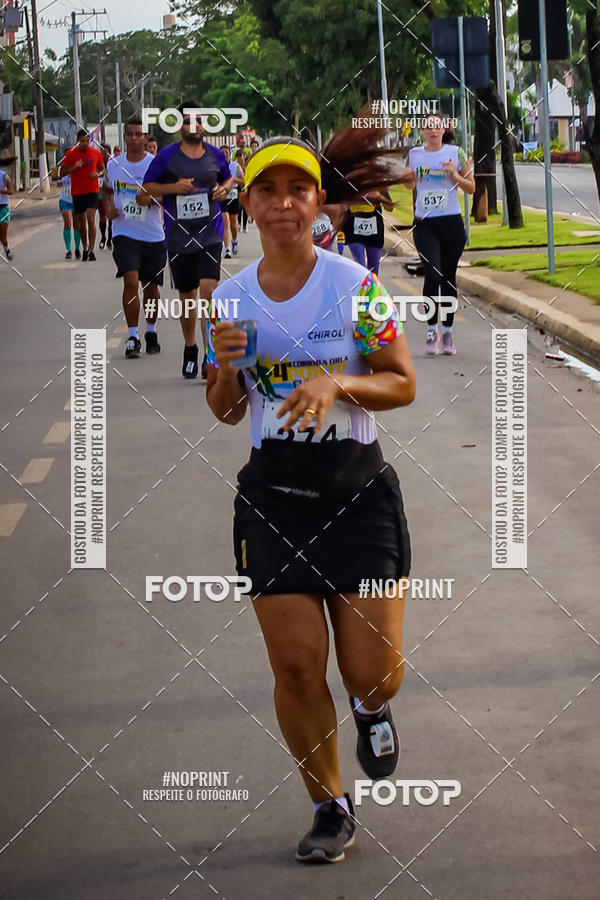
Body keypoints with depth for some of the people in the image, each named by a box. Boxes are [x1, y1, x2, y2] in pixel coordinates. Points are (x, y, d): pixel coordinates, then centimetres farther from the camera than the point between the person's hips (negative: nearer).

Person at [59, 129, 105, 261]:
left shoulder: (96, 153, 2)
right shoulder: (70, 154, -1)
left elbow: (102, 169, 16)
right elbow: (62, 172, 2)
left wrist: (98, 174, -7)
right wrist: (74, 167, -15)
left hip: (92, 190, -1)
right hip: (77, 192, 1)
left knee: (90, 219, -14)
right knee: (80, 222, 8)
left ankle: (91, 251, -15)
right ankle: (85, 248, 26)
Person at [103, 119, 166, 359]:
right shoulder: (113, 164, 4)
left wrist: (151, 199, -26)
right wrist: (109, 207, 3)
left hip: (153, 235, 0)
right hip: (124, 233, 0)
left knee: (151, 285, 11)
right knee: (131, 281, -16)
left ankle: (151, 332, 31)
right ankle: (132, 337, -10)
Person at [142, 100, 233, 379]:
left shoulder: (215, 155, 5)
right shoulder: (166, 156, -2)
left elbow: (228, 178, 23)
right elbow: (148, 186, 3)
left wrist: (224, 189, 0)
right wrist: (173, 187, -14)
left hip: (210, 234, 0)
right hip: (179, 236, 0)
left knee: (208, 290, -16)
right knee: (186, 296, 10)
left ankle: (211, 355, -14)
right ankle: (190, 349, 32)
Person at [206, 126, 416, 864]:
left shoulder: (355, 285, -6)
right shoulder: (231, 297, 3)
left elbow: (403, 385, -3)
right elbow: (225, 411, 10)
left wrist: (337, 386, -20)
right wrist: (226, 367, -11)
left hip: (357, 488, -2)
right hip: (273, 493, 2)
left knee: (373, 670, -4)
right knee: (295, 665, -2)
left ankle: (371, 708, 35)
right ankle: (330, 808, 18)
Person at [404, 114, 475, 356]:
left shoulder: (456, 153, 1)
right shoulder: (414, 154, 8)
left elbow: (471, 188, 3)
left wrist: (454, 174, -13)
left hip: (451, 222, 0)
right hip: (424, 225, 0)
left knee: (449, 277, 6)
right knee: (433, 274, -15)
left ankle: (447, 331, 16)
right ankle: (431, 331, -7)